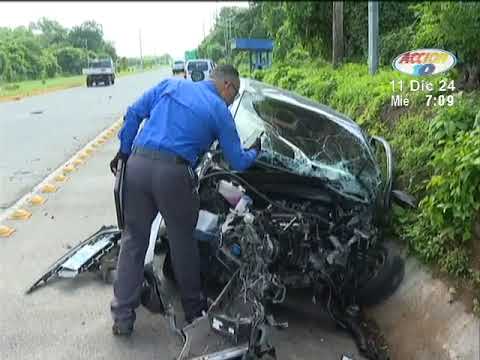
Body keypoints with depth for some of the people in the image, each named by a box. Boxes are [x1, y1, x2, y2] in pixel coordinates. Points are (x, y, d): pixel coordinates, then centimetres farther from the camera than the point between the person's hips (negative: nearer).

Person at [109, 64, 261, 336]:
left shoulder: (171, 85, 19)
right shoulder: (220, 111, 8)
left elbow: (134, 114, 14)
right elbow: (238, 163, 10)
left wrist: (124, 152, 22)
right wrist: (255, 151, 31)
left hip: (138, 164, 4)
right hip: (173, 173, -4)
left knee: (133, 239, 13)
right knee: (183, 241, 14)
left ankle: (123, 317, 19)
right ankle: (194, 308, 32)